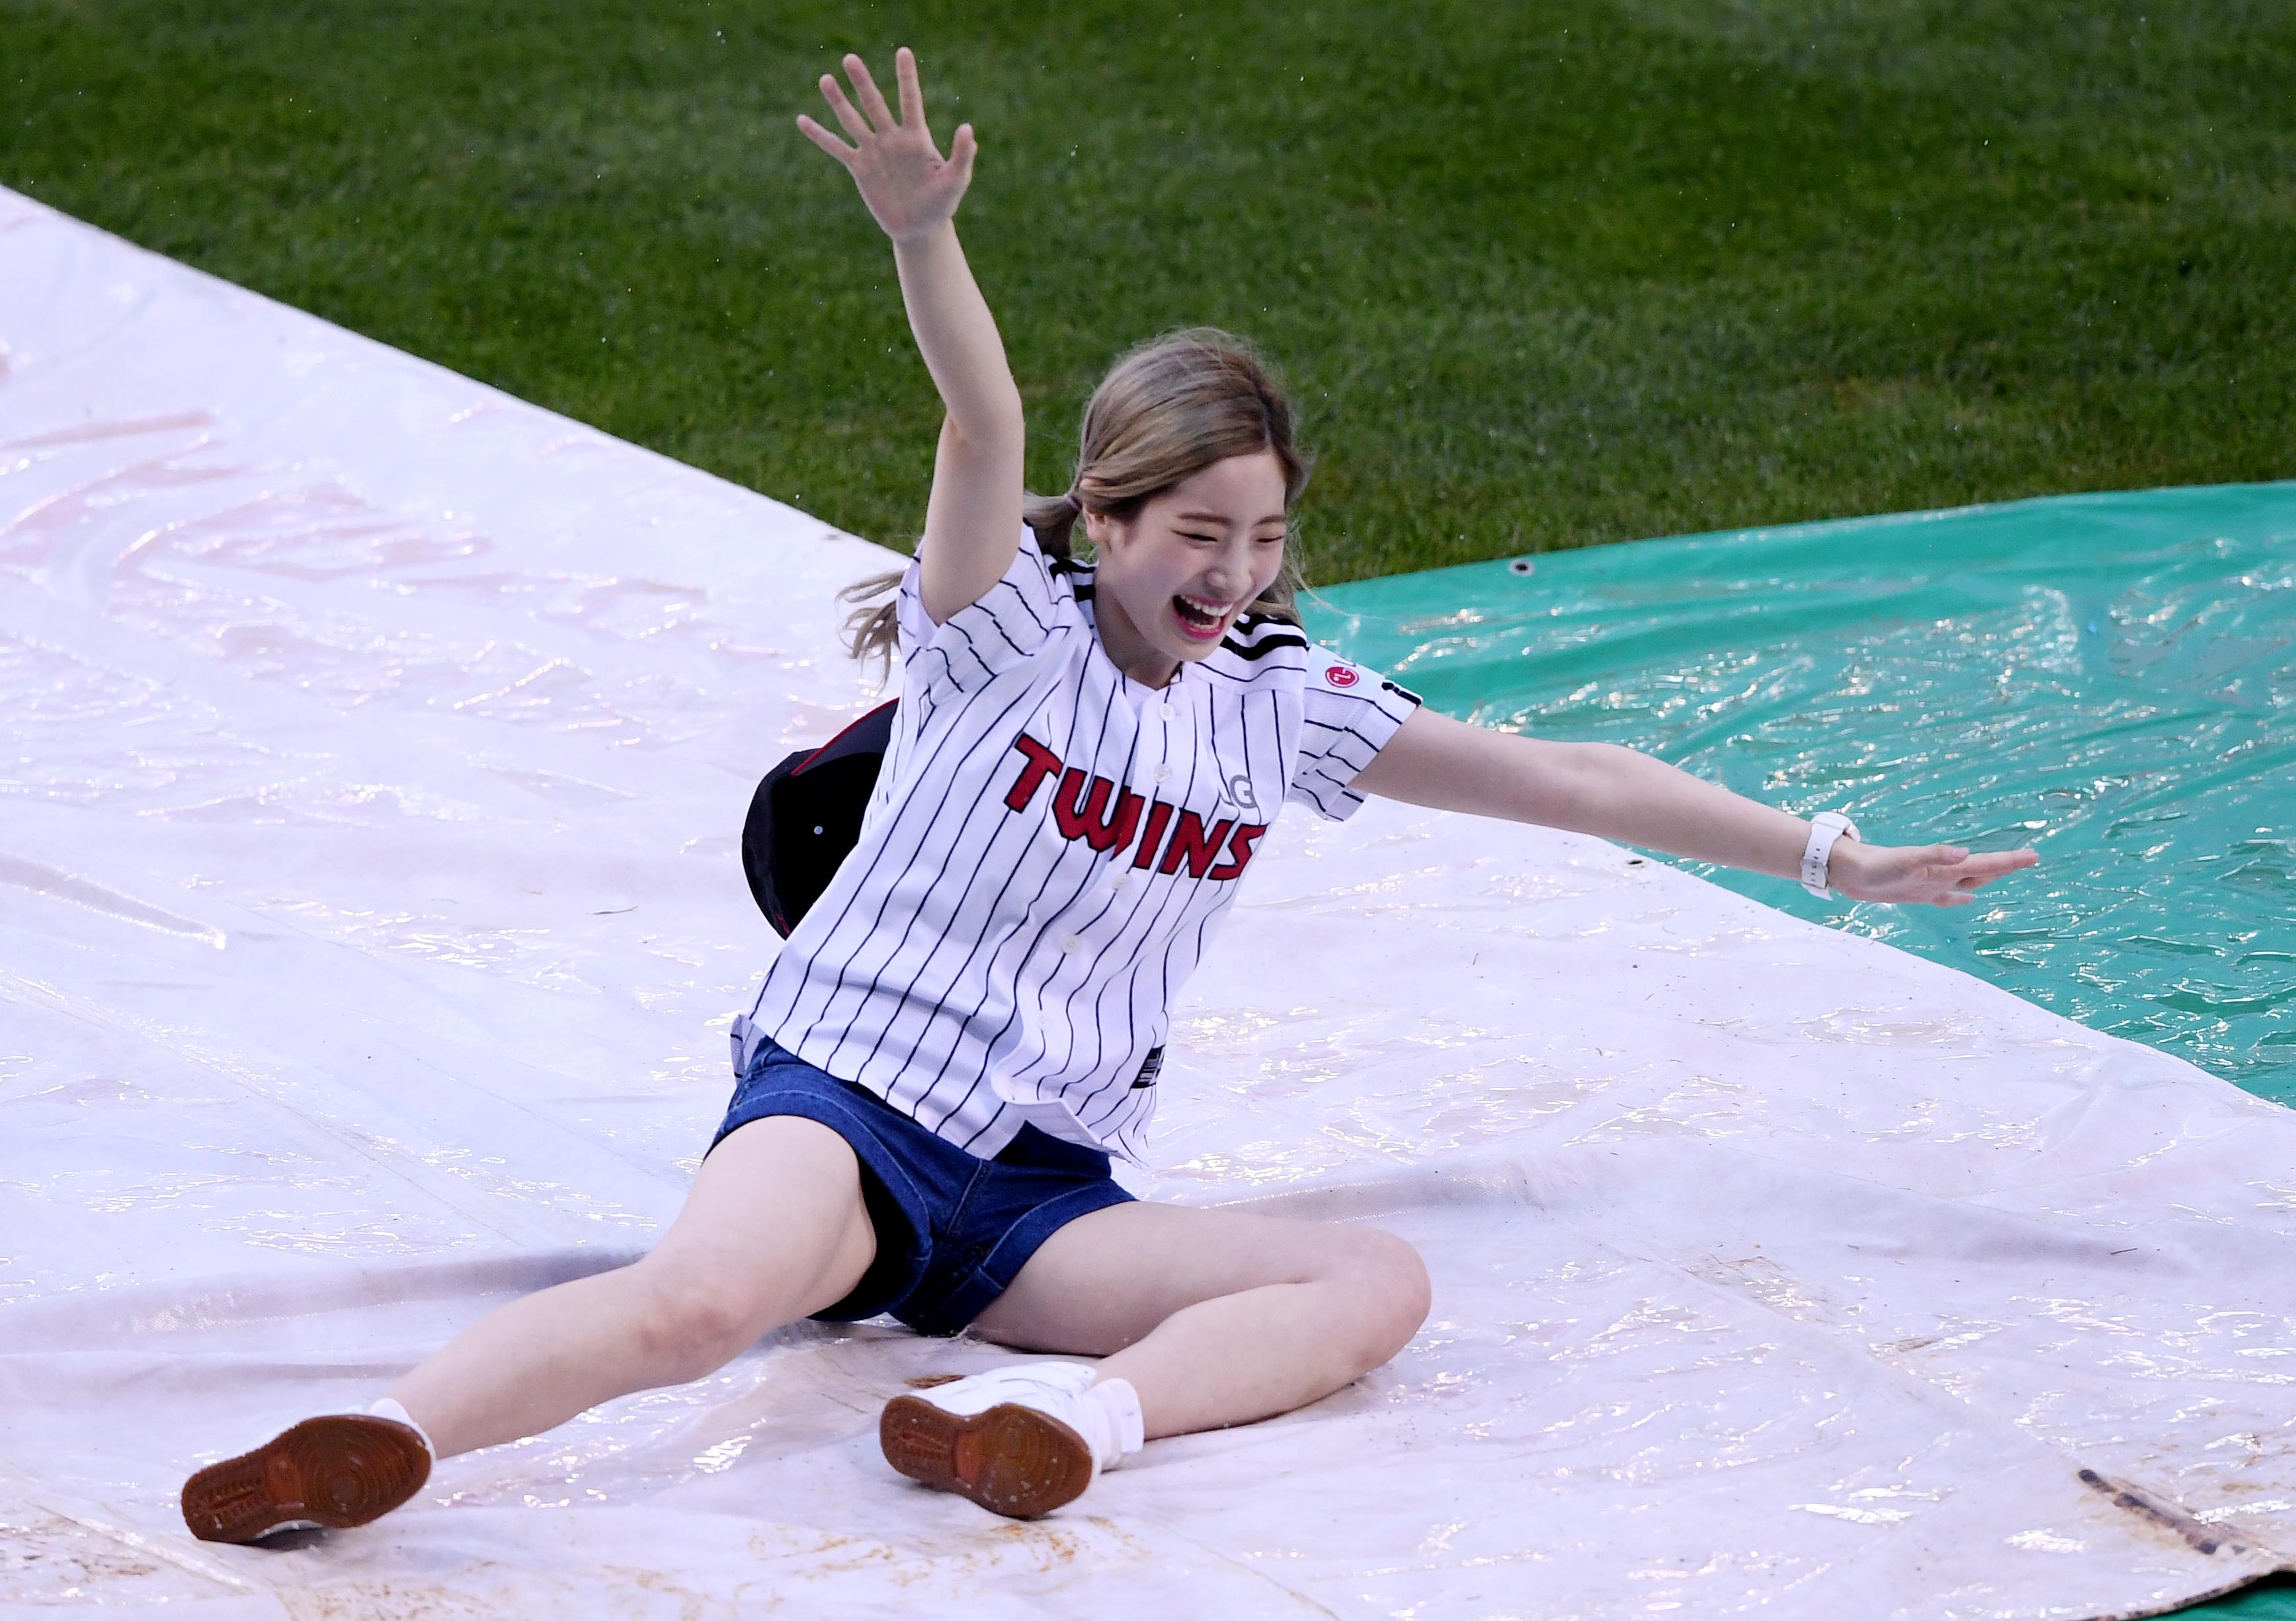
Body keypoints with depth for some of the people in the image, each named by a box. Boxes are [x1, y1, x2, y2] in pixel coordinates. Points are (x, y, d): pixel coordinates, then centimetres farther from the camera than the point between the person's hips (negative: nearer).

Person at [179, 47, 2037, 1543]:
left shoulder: (1285, 705, 13)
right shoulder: (1009, 631, 0)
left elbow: (1561, 777, 17)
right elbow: (985, 429, -20)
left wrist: (1832, 856, 17)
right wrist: (923, 235, -41)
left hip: (1044, 1198, 5)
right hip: (848, 1098, -5)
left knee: (1379, 1282, -21)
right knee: (705, 1297, -38)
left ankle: (1094, 1410, -45)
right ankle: (380, 1447, -50)